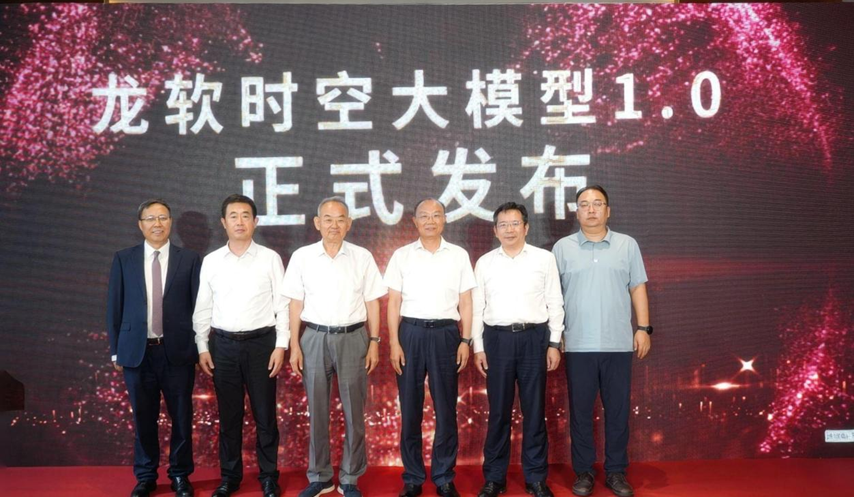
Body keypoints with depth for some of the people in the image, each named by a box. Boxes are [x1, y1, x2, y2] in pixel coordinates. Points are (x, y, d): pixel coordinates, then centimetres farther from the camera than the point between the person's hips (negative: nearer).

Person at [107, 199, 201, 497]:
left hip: (177, 350, -1)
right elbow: (114, 306, 6)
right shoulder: (123, 259, 5)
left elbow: (199, 305, 2)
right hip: (137, 350, 1)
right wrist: (116, 350, 4)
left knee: (181, 417, 7)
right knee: (143, 418, 11)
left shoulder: (190, 259, 1)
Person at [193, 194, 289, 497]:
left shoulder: (270, 258, -2)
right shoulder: (211, 261, 4)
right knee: (228, 416, 12)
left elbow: (283, 305, -2)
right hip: (223, 344, 2)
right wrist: (202, 348, 3)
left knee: (265, 415, 6)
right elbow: (202, 308, 8)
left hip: (261, 342, -2)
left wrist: (281, 346, -7)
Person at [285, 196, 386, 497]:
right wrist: (294, 346, 0)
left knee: (354, 411, 6)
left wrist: (374, 343, -1)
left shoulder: (362, 257, 0)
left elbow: (372, 303, 4)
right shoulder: (301, 257, 1)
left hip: (353, 337, 0)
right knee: (317, 411, 10)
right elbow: (296, 304, 4)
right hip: (314, 338, 1)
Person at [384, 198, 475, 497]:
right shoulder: (402, 255, 6)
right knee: (410, 408, 6)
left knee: (446, 409, 5)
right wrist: (394, 343, -4)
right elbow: (394, 302, 4)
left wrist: (466, 341, -1)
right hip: (411, 332, 0)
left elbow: (465, 303, 7)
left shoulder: (459, 255, 7)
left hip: (445, 332, 0)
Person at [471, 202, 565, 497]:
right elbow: (477, 307, 6)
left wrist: (555, 343, -1)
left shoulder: (544, 259, 2)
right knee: (498, 411, 7)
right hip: (498, 338, 1)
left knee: (534, 411, 7)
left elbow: (555, 304, 3)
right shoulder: (484, 262, 6)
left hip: (534, 337, -1)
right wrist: (478, 347, 2)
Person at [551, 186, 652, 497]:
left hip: (618, 343, 1)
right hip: (578, 345, 0)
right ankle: (583, 471, 20)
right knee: (580, 410, 7)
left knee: (618, 410, 7)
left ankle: (616, 471, 21)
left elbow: (638, 288, 7)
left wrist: (643, 328, 0)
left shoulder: (628, 245, 6)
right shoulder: (563, 247, 4)